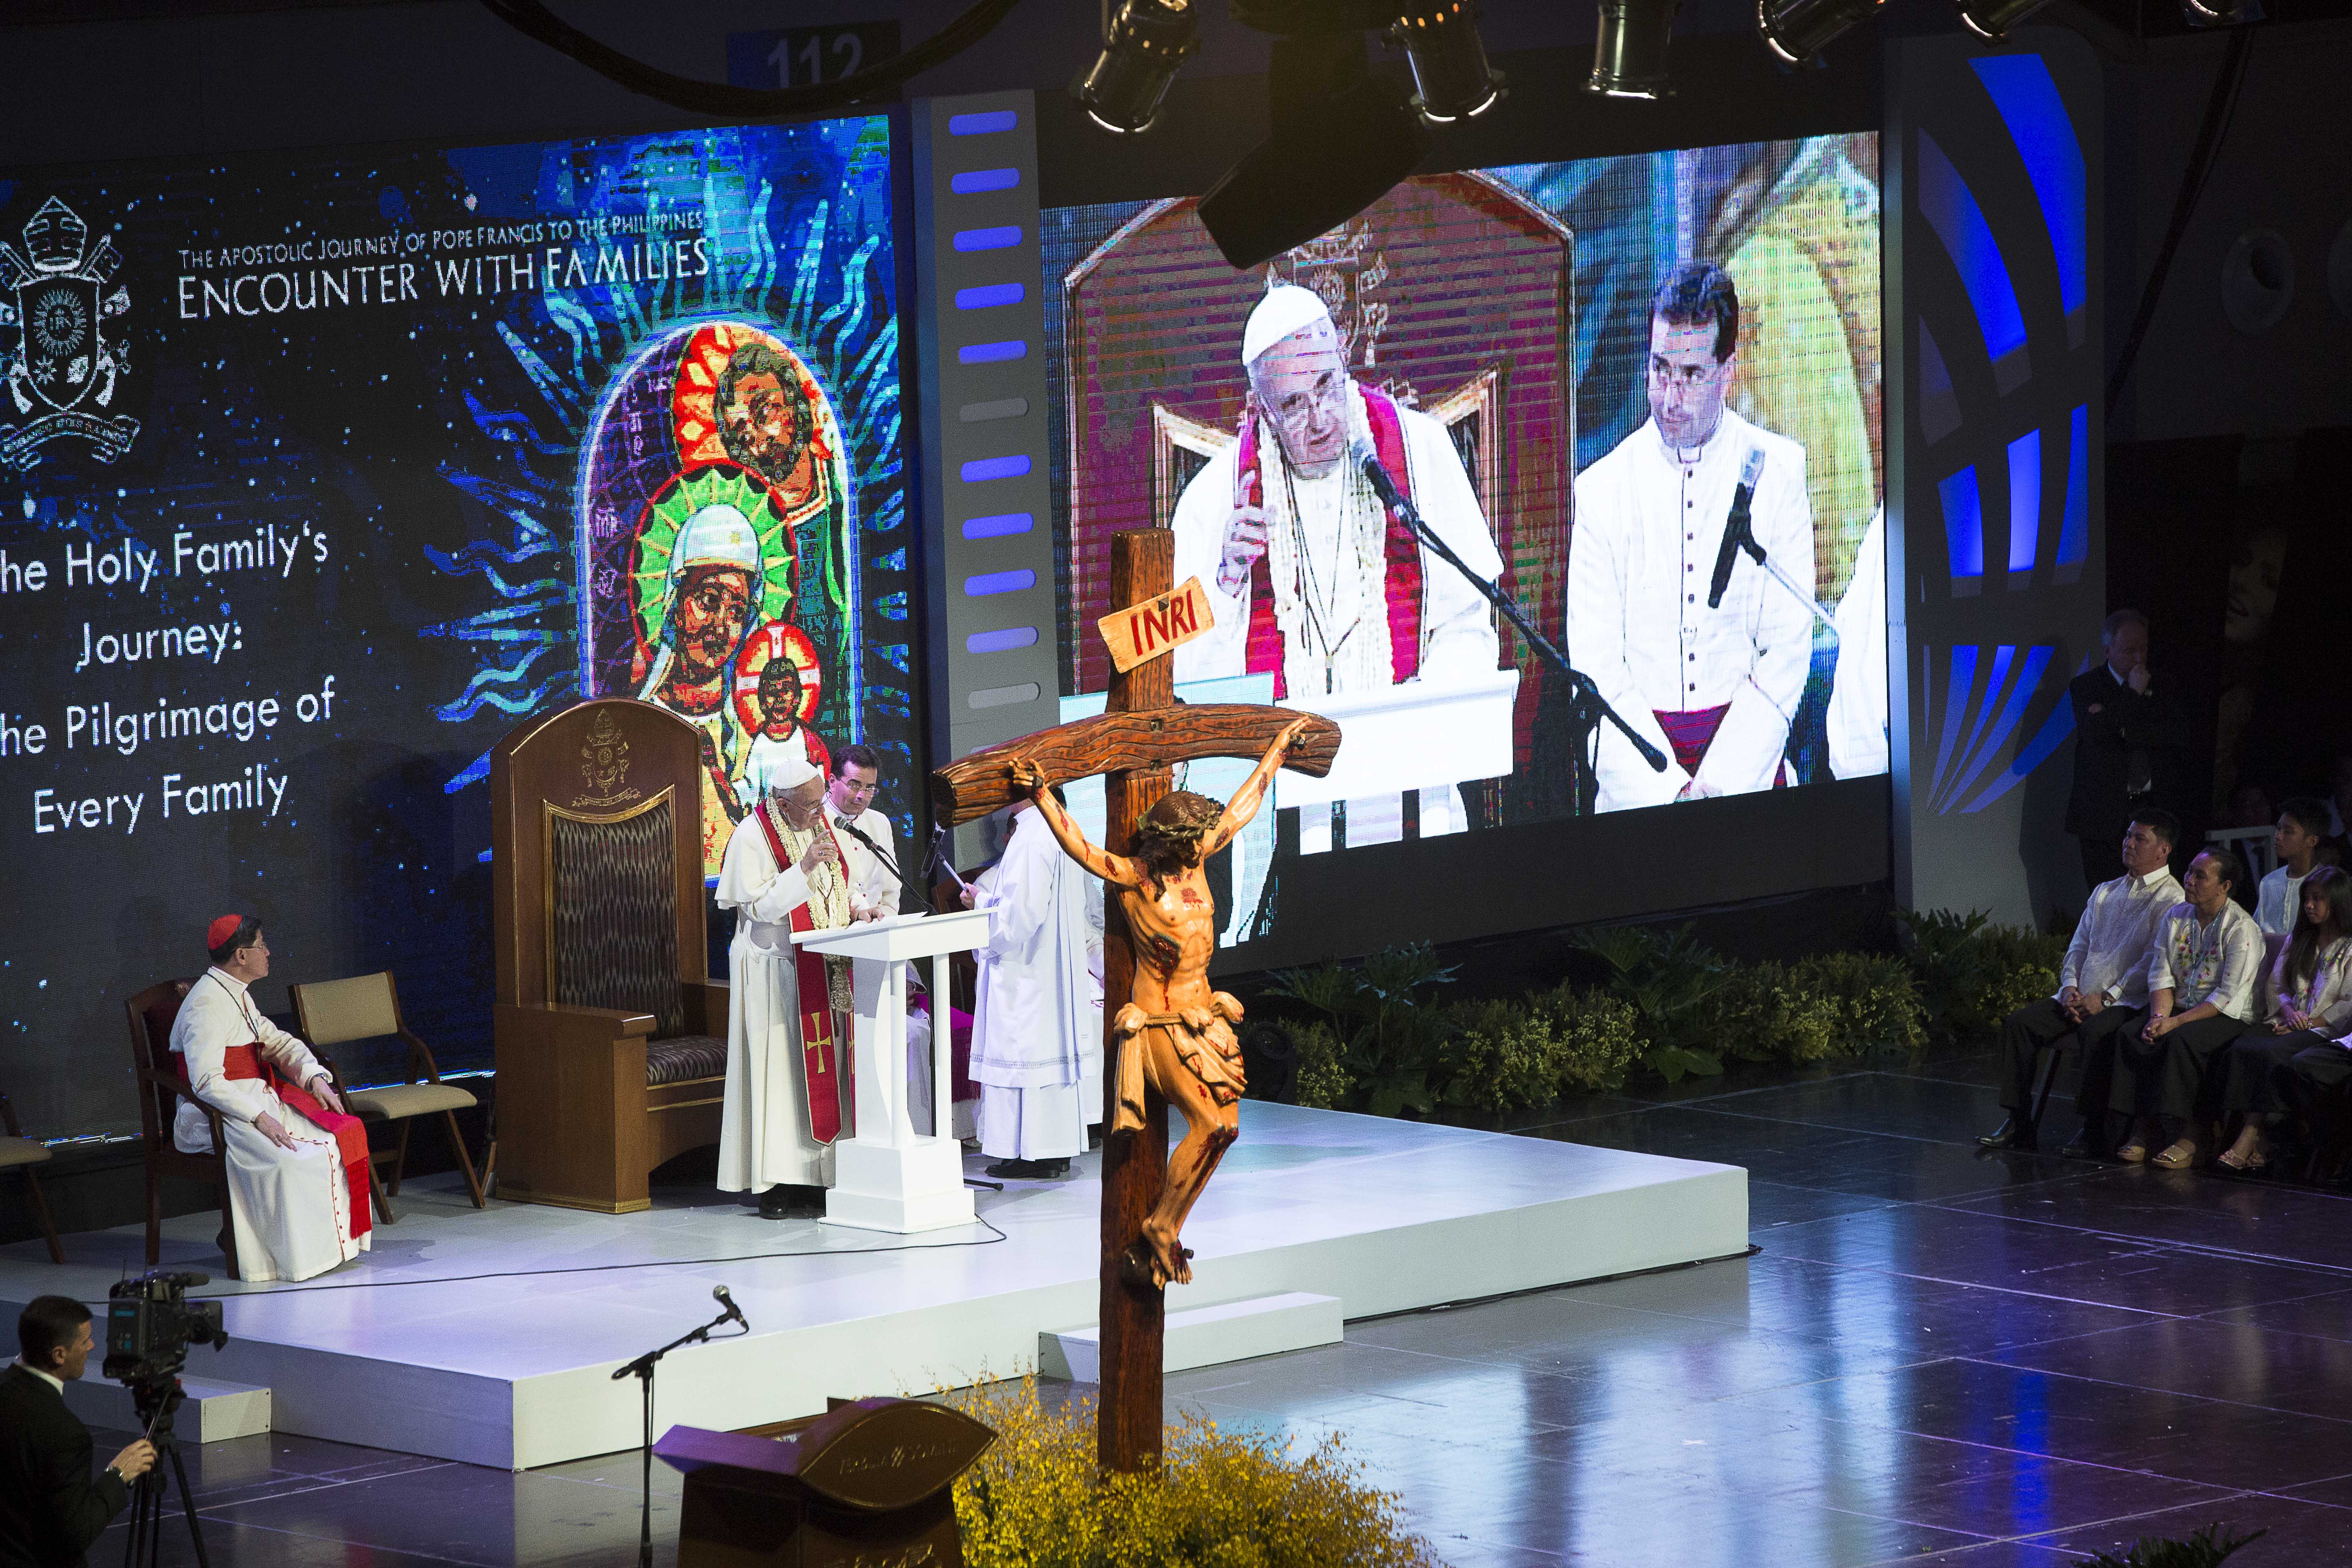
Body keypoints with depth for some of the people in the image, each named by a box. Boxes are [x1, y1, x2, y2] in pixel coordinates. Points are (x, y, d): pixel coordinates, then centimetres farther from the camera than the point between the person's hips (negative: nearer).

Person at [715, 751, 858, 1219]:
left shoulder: (822, 823, 10)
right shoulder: (753, 837, -12)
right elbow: (758, 907, -18)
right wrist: (804, 868, -24)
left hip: (824, 968, 7)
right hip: (774, 968, -7)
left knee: (824, 1069, 4)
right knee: (780, 1071, -8)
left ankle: (813, 1180, 7)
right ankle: (776, 1187, -7)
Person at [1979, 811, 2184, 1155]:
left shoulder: (2170, 900, -3)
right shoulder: (2105, 892, 22)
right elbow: (2079, 946, 20)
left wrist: (2106, 999, -17)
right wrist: (2070, 988, 0)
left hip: (2126, 1002, -7)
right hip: (2081, 998, 7)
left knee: (2095, 1032, -37)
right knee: (2019, 1023, -11)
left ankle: (2093, 1132, -30)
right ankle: (2019, 1124, -11)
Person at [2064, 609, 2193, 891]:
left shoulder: (2161, 687, 13)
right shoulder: (2085, 686, 4)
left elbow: (2181, 739, 0)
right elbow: (2095, 734, -13)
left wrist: (2123, 729, -9)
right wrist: (2133, 694, -10)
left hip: (2156, 809, 2)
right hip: (2104, 815, -2)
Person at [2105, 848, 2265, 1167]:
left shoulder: (2242, 929, -11)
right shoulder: (2175, 917, 9)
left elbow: (2231, 997, -17)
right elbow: (2161, 975, 7)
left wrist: (2177, 1022, -22)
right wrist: (2160, 1016, -14)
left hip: (2227, 1018, -6)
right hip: (2179, 1008, 6)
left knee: (2181, 1040, -35)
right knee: (2130, 1034, -21)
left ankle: (2188, 1139, -30)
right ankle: (2145, 1127, -20)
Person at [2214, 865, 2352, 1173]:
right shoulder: (2297, 942, 24)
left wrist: (2310, 1022, -13)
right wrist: (2289, 1011, -1)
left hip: (2324, 1031, -6)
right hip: (2290, 1025, 6)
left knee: (2269, 1054, -33)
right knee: (2239, 1049, -25)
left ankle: (2249, 1140, -34)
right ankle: (2257, 1147, -34)